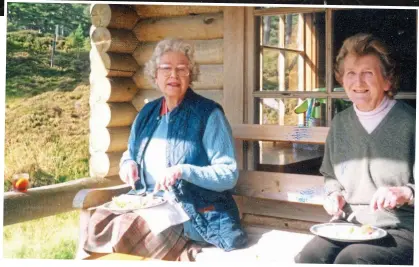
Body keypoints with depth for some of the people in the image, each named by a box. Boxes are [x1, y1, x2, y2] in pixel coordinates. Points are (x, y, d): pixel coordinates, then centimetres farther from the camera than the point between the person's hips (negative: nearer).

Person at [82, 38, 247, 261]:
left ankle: (183, 253, -7)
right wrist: (128, 163, 0)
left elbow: (229, 175, -12)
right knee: (99, 223, -18)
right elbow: (131, 152, 25)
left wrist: (184, 171, -25)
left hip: (195, 215, -6)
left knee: (123, 230, -26)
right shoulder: (147, 112, 11)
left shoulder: (208, 114, -7)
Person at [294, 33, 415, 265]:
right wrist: (333, 194, 4)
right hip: (349, 223, 4)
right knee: (307, 258, -22)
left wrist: (406, 193, -22)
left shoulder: (409, 123, -7)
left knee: (349, 259, -30)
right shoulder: (340, 123, 10)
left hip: (401, 229, -4)